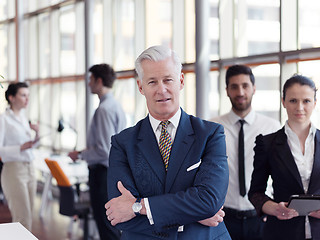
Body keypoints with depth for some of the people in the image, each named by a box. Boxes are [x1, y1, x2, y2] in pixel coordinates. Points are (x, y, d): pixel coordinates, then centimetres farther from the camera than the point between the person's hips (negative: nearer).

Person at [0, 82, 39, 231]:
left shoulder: (23, 117, 14)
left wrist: (36, 134, 4)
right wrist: (20, 148, -23)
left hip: (29, 168, 7)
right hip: (14, 170, -7)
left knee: (27, 215, 8)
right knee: (23, 218, -8)